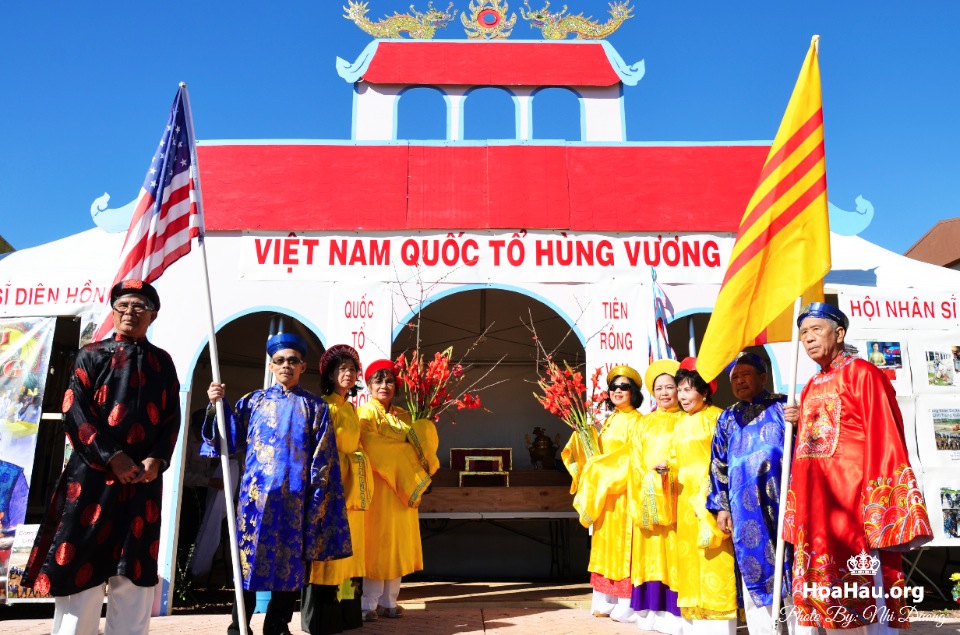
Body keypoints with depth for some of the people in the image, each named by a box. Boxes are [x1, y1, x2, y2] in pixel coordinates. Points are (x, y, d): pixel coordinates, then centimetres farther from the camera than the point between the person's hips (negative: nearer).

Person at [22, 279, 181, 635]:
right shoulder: (92, 355, 5)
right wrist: (113, 457, -14)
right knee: (81, 562, 0)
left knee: (135, 566, 6)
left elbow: (173, 418, 7)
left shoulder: (161, 361, 11)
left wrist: (156, 460, -10)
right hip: (93, 474, -2)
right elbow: (74, 412, -4)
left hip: (144, 478, 2)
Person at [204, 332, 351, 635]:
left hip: (294, 497, 0)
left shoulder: (316, 407, 7)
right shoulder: (255, 401, 10)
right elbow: (231, 439, 3)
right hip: (256, 493, 0)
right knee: (248, 556, 2)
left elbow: (323, 460, 3)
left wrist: (316, 500, -5)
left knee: (291, 560, 4)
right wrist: (218, 405, -9)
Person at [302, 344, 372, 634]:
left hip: (352, 484, 8)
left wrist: (363, 483, 17)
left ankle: (346, 611, 20)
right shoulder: (324, 405, -6)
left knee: (349, 547, 11)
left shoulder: (352, 409, 18)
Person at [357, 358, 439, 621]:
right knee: (377, 543, -4)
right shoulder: (366, 413, -6)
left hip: (404, 486, 7)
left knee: (398, 542, 9)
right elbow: (373, 450, -17)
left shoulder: (403, 415, 15)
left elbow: (428, 440, 8)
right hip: (379, 486, -7)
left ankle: (388, 601, 18)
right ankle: (368, 605, 5)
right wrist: (406, 451, -13)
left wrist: (413, 429, -11)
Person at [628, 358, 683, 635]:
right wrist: (643, 487, -4)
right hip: (646, 496, 4)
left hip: (674, 495, -3)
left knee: (673, 552, -5)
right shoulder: (645, 423, 17)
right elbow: (636, 460, 11)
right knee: (650, 553, 4)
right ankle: (651, 610, 9)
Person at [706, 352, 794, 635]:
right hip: (745, 509, 3)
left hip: (782, 501, -3)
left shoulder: (782, 406, 6)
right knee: (754, 573, 5)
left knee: (792, 571, -1)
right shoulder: (727, 418, 15)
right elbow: (719, 465, 13)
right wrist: (721, 506, 8)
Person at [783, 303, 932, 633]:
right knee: (817, 595, 11)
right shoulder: (811, 387, 17)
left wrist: (880, 511, -17)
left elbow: (884, 440, -12)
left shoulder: (863, 374, -5)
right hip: (814, 509, 8)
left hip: (851, 503, -7)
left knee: (865, 600, -2)